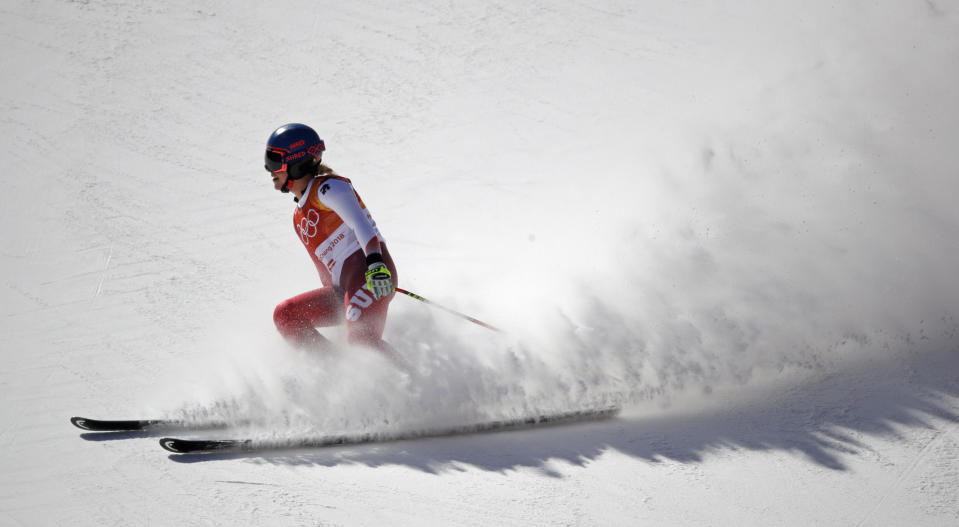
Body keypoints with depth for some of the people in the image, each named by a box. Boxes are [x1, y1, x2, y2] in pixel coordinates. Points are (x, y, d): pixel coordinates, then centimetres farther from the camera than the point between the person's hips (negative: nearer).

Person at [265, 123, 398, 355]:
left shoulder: (327, 187, -2)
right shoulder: (300, 216, 25)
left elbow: (360, 223, -18)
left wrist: (375, 262, -34)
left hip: (370, 275, -9)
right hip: (341, 289, 9)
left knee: (361, 341, -28)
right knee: (285, 315, 1)